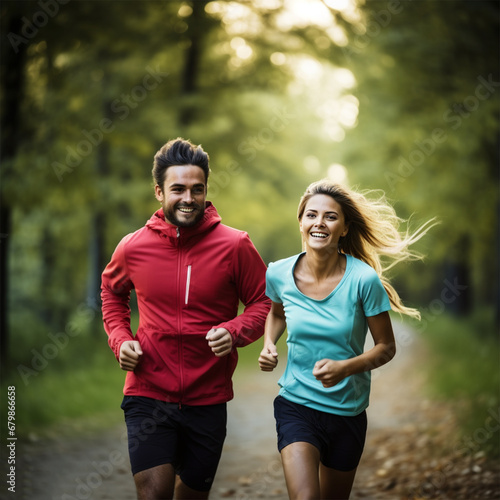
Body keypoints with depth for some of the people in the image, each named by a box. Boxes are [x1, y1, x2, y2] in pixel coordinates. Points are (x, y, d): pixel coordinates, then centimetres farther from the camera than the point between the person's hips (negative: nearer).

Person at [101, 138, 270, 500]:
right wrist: (119, 338, 4)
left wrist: (235, 332, -18)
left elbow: (264, 302, 1)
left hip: (207, 400, 1)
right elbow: (112, 291, 20)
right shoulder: (134, 247, -1)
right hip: (148, 392, -1)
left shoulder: (235, 246, -6)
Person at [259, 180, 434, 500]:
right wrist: (269, 345, -2)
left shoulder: (364, 279, -17)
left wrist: (345, 368, -24)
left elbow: (386, 348, -7)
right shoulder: (279, 274, -8)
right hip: (296, 404, 0)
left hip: (347, 411, 0)